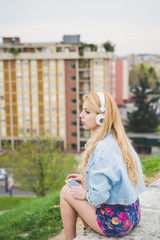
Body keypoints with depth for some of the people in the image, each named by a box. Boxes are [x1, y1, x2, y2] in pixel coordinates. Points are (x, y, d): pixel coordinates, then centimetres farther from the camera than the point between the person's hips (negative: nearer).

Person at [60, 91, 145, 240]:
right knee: (80, 189, 23)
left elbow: (99, 196, -24)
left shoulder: (102, 148, -24)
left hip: (115, 222, -8)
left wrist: (84, 195, -4)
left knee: (66, 192, 4)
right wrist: (85, 180, 14)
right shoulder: (120, 140, 3)